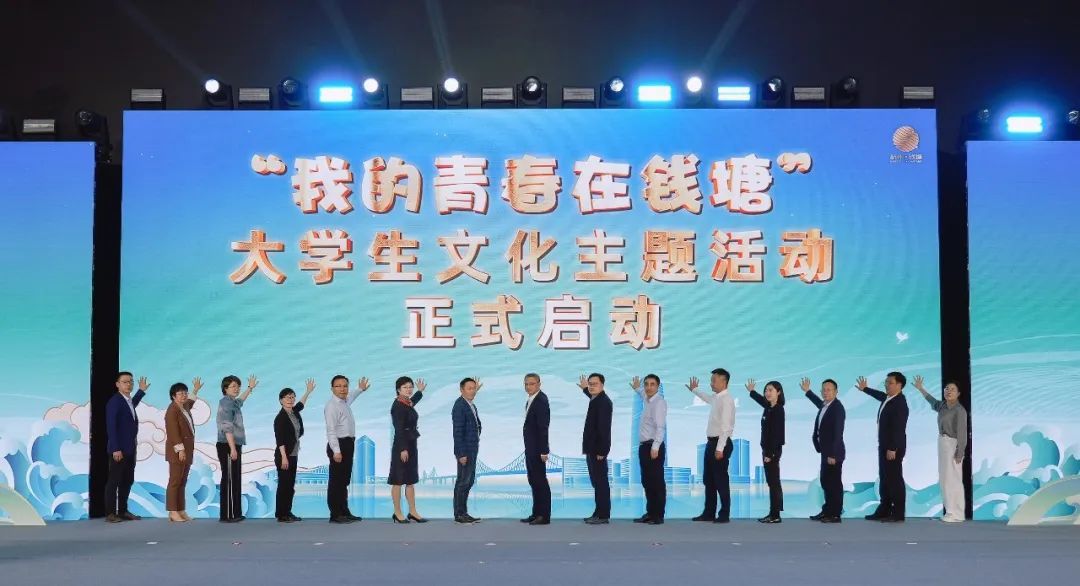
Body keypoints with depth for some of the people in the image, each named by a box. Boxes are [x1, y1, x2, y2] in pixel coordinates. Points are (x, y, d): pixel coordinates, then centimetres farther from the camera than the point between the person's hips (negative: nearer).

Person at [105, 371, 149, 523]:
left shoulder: (128, 400, 10)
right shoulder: (114, 402, -15)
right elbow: (111, 427, -20)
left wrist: (141, 391, 33)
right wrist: (115, 449, -23)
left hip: (130, 449, 8)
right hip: (119, 450, -8)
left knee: (128, 481, 11)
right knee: (114, 481, -2)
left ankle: (123, 511, 18)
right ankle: (110, 513, 3)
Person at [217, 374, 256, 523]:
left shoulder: (232, 402, 16)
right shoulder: (226, 403, -12)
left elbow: (239, 401, 44)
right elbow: (227, 427, -20)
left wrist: (250, 388, 54)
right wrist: (233, 448, -25)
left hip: (234, 445, 10)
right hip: (227, 446, -10)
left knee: (235, 480, 11)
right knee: (229, 480, -8)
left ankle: (235, 513, 15)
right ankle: (227, 515, -6)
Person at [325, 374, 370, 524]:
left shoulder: (345, 402, 13)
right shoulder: (332, 406, -16)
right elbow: (331, 430, -22)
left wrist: (360, 389, 51)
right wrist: (336, 451, -28)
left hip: (348, 444, 10)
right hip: (338, 444, -10)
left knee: (345, 480, 15)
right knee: (336, 480, -5)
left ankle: (344, 511, 23)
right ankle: (335, 514, -1)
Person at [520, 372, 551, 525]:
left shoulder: (541, 401, -17)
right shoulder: (531, 400, 11)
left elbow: (543, 427, -20)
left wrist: (543, 451, -21)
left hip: (537, 449, -9)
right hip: (530, 448, 9)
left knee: (540, 481, -4)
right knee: (533, 481, 13)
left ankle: (544, 516, 1)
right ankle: (536, 513, 20)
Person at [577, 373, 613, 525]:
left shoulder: (604, 402, -16)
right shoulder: (596, 399, 13)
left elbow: (604, 427, -22)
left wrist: (601, 451, -24)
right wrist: (584, 389, 43)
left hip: (598, 449, -10)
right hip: (592, 449, 10)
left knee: (601, 482, -6)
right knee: (596, 482, 13)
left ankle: (604, 516, -3)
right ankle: (599, 512, 19)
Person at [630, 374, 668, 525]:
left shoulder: (659, 402, -13)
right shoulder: (647, 400, 14)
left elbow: (660, 427, -23)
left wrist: (655, 447, -30)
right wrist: (637, 389, 56)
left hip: (653, 447, -9)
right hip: (643, 446, 9)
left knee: (657, 482, -5)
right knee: (647, 482, 12)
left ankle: (658, 516, -1)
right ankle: (650, 513, 18)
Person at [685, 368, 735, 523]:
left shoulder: (726, 400, -17)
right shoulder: (715, 397, 12)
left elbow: (725, 426, -22)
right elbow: (706, 397, 39)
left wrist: (720, 448, -25)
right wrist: (694, 390, 55)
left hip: (720, 443, -10)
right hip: (711, 442, 10)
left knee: (721, 480, -2)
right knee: (708, 479, 13)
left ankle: (724, 514, 7)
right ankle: (709, 513, 21)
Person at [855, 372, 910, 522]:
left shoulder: (900, 403, -19)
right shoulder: (888, 398, 8)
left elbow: (898, 428, -24)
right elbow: (881, 395, 34)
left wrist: (892, 449, -26)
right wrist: (865, 389, 46)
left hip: (894, 448, -10)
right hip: (884, 446, 10)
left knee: (895, 479, -5)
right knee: (884, 479, 14)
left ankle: (898, 514, 0)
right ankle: (884, 511, 21)